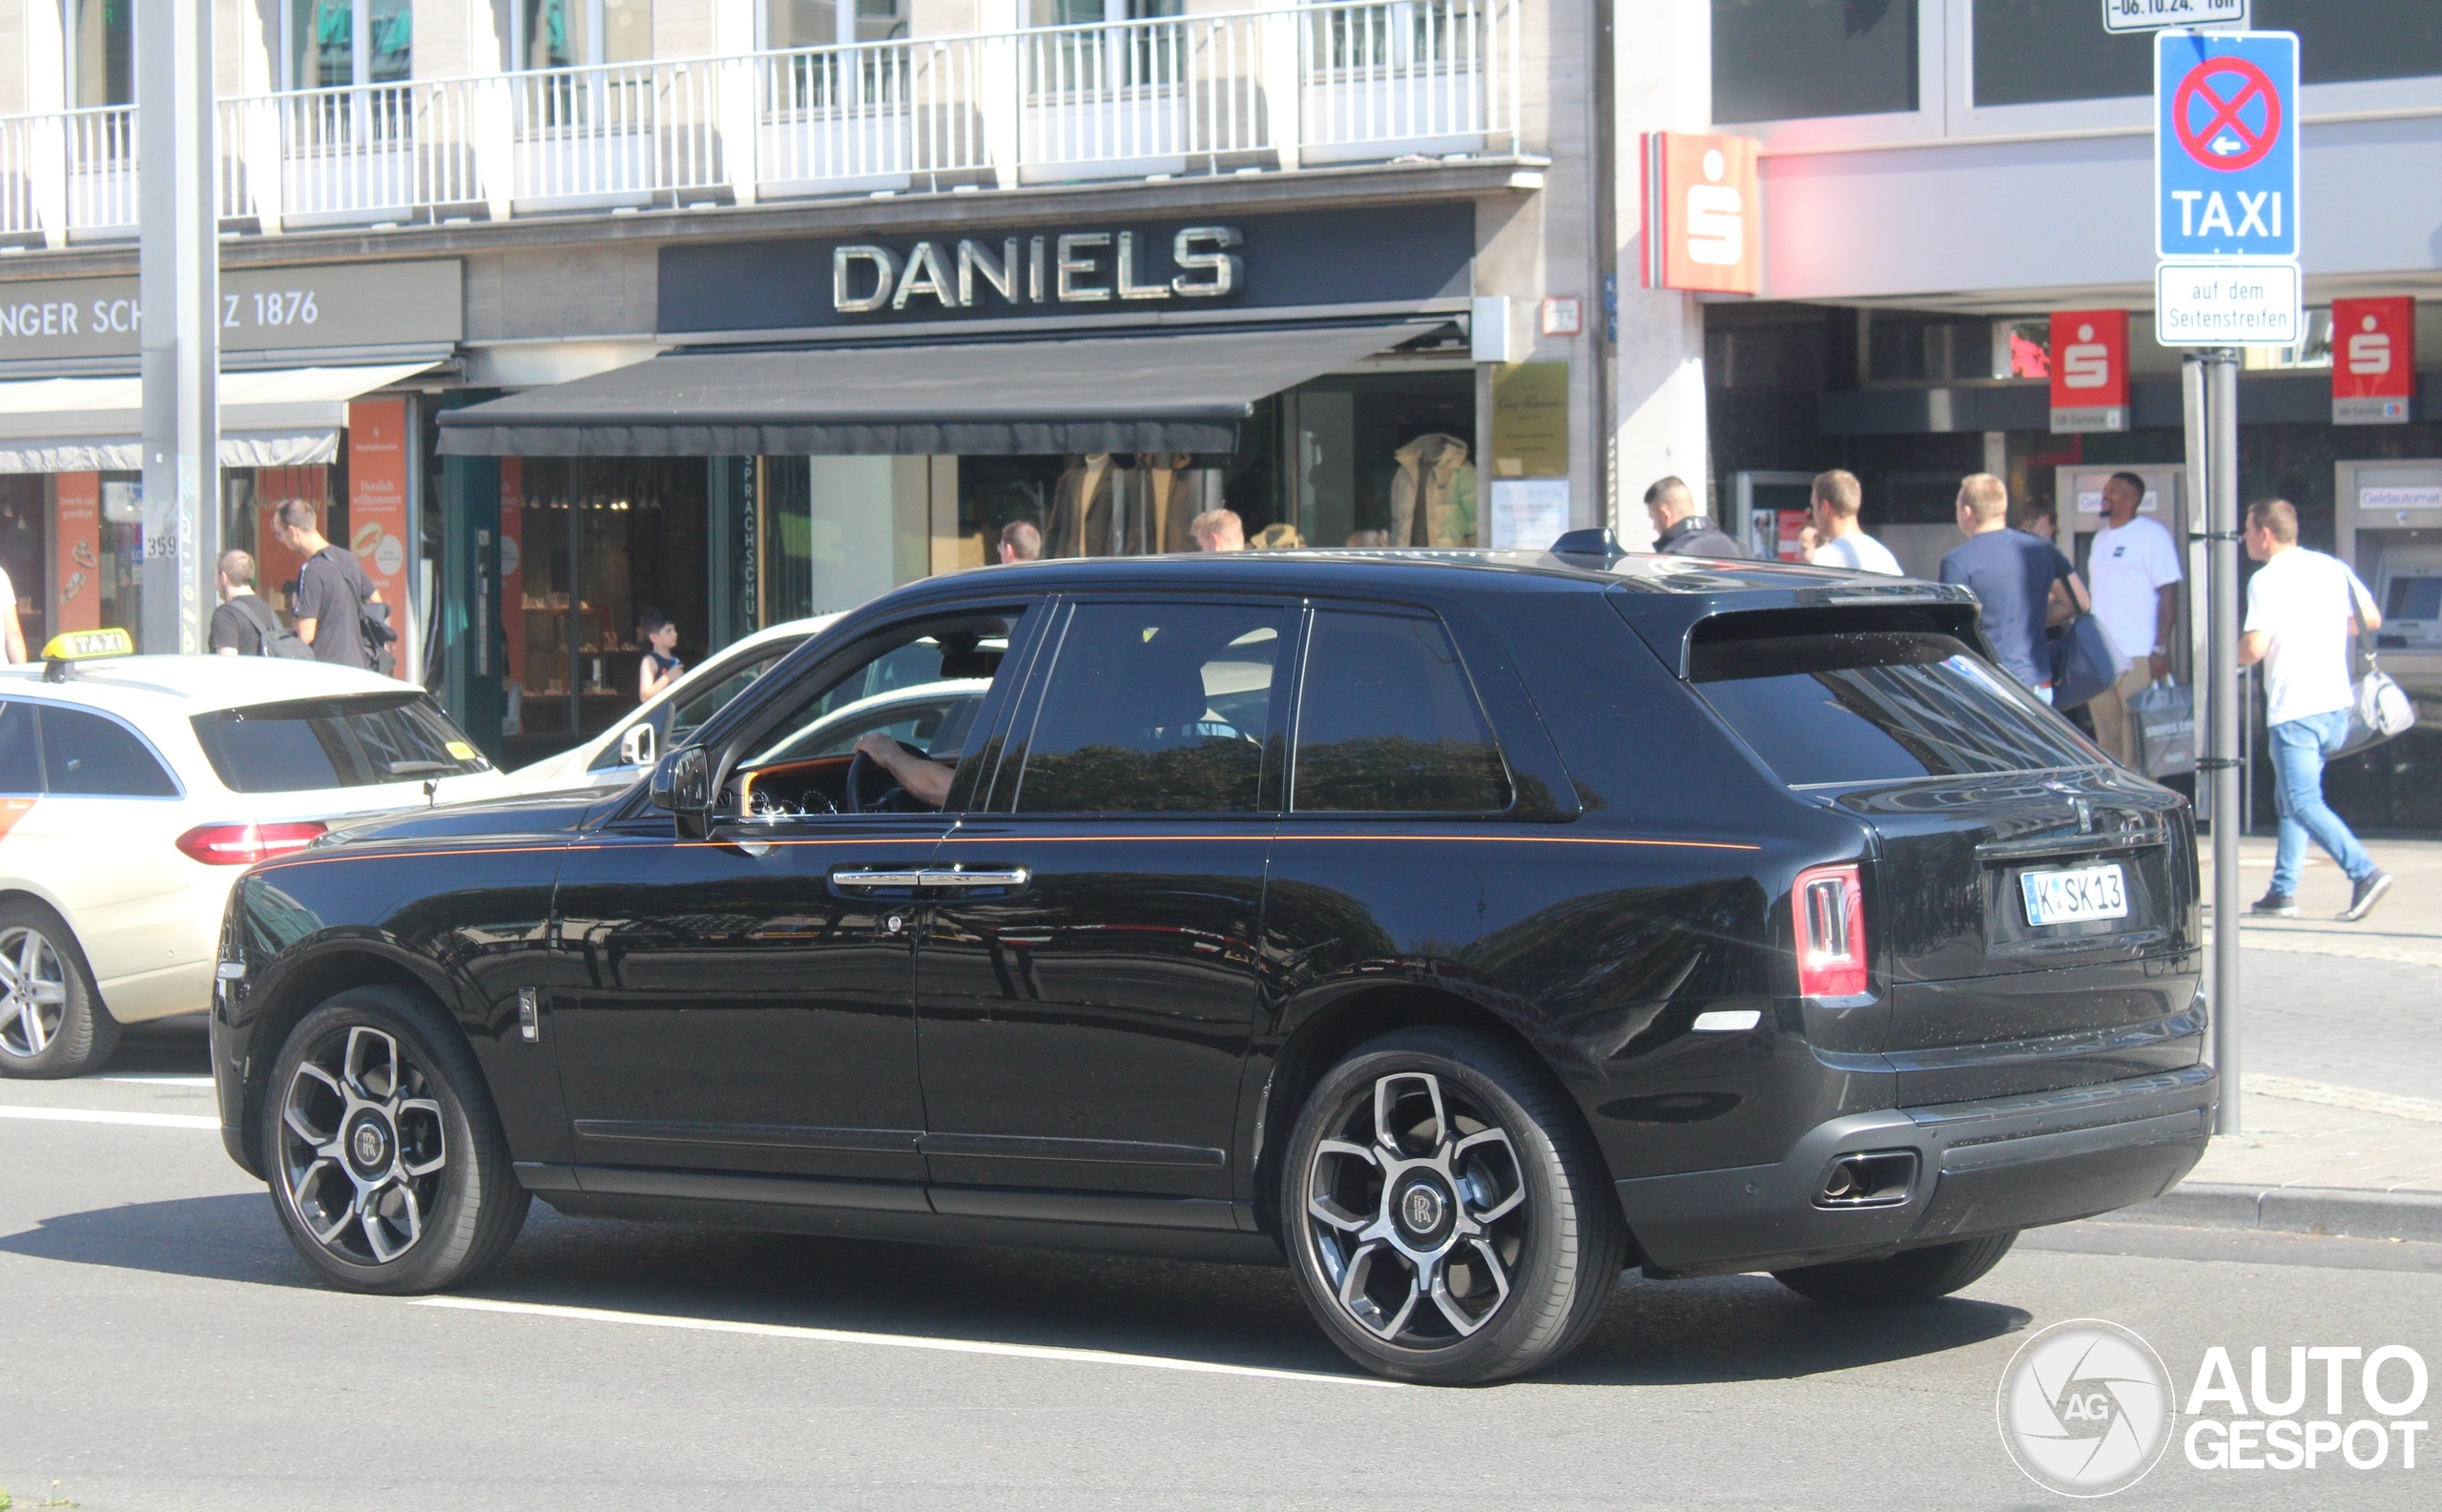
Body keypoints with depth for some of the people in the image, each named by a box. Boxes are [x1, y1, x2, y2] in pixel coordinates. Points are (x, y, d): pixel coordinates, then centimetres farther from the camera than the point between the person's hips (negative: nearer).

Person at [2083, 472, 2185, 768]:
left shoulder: (2152, 535, -6)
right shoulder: (2101, 538, 18)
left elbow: (2169, 593, -11)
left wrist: (2161, 649, -18)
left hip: (2138, 656, -8)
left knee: (2137, 740, -8)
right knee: (2107, 739, 10)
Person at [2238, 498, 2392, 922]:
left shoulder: (2268, 580, -11)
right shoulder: (2333, 568, 9)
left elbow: (2254, 648, -19)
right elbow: (2371, 620, 13)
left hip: (2294, 710, -8)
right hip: (2337, 704, 8)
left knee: (2304, 803, -7)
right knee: (2290, 797, 17)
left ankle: (2364, 872, -23)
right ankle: (2283, 891, 17)